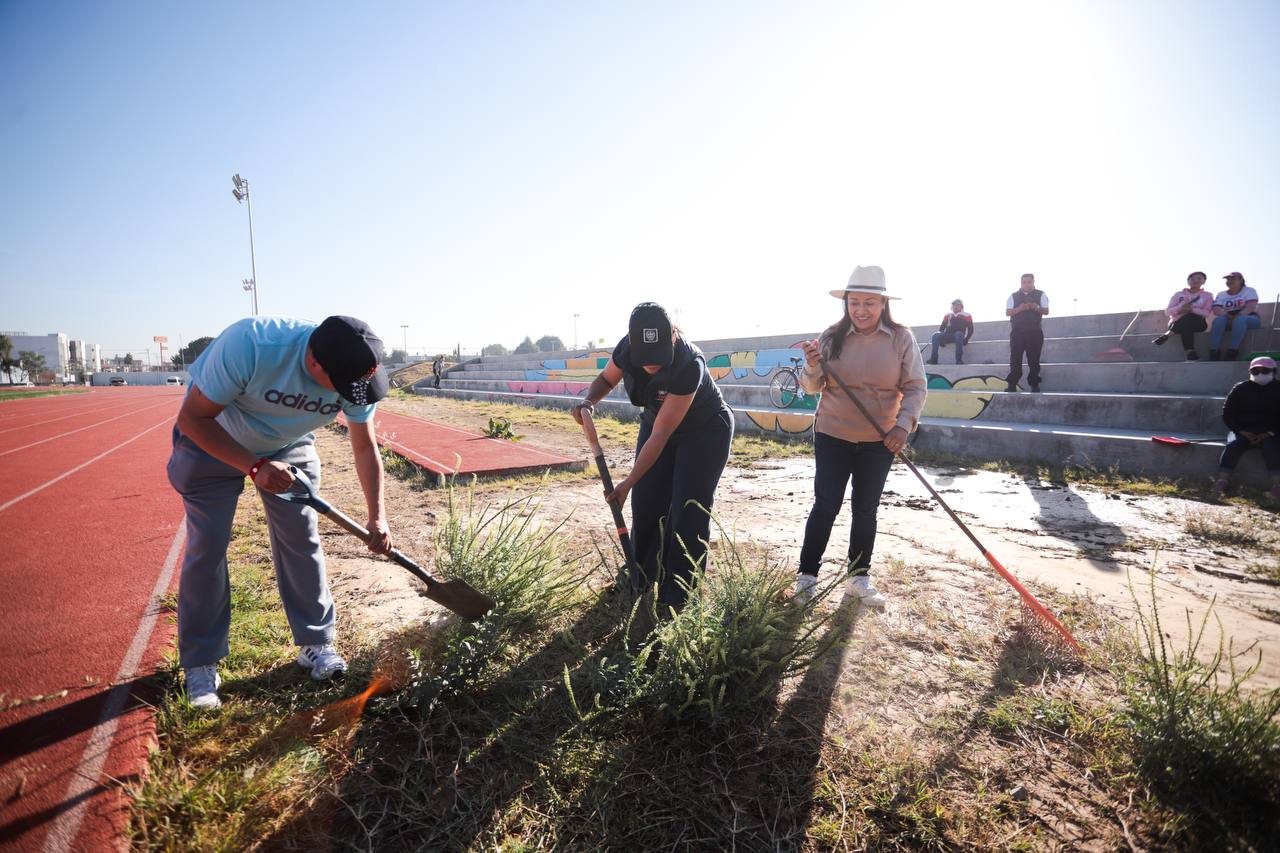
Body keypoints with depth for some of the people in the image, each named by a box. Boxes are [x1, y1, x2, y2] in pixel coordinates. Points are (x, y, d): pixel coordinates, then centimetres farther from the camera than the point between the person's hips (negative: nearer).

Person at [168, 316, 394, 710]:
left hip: (289, 446, 3)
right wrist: (255, 466, -38)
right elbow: (192, 418, -27)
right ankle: (200, 665, 15)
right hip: (213, 441, -3)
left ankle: (315, 643, 16)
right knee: (207, 546, -3)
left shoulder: (355, 370, -26)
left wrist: (377, 516, -18)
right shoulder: (248, 345, -40)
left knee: (302, 538, 1)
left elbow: (365, 447, -13)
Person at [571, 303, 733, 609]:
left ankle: (675, 596, 5)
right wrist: (589, 401, -23)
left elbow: (660, 436, -33)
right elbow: (606, 379, 0)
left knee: (688, 510, -9)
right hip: (657, 422, 6)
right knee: (645, 502, 4)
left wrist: (629, 482, -30)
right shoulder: (628, 347, -23)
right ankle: (639, 581, 23)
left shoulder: (689, 365, -38)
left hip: (705, 431, -5)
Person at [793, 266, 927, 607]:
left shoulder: (901, 338, -7)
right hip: (832, 435, 0)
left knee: (866, 510, 11)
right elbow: (812, 387, 0)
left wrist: (903, 425, -21)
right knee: (826, 505, 2)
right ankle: (807, 575, 15)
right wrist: (813, 367, -22)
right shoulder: (832, 336, -5)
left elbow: (916, 387, -7)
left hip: (879, 440, 1)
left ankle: (859, 577, 25)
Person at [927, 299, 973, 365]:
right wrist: (941, 339, 0)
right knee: (936, 335, -28)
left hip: (959, 335, -3)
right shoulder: (948, 315, 19)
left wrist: (966, 340, -8)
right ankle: (933, 359, -39)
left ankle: (959, 360, -44)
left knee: (958, 334, -40)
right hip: (948, 336, 3)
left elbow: (970, 330, 7)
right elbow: (942, 328, 16)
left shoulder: (967, 316, 11)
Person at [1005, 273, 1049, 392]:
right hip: (1017, 331, 0)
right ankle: (1012, 385, -1)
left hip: (1034, 331, 0)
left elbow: (1046, 311, 2)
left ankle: (1034, 384, 5)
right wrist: (1019, 308, -16)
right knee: (1015, 359, -3)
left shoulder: (1040, 295, 9)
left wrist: (1037, 307, -19)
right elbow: (1007, 312, 2)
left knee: (1034, 359, 0)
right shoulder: (1013, 296, 10)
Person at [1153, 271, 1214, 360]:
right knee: (1186, 328, -38)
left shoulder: (1207, 296, 13)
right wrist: (1180, 308, -15)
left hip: (1198, 323, -1)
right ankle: (1191, 352, -46)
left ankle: (1166, 335, -43)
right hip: (1177, 322, 1)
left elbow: (1207, 313, -2)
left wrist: (1192, 309, -20)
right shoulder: (1178, 294, 15)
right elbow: (1168, 311, 6)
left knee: (1190, 317, -38)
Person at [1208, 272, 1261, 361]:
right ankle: (1213, 353, -43)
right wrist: (1227, 315, -23)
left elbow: (1251, 307, -12)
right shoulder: (1221, 295, 14)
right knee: (1219, 319, -32)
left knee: (1240, 319, -38)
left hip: (1250, 318, -2)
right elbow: (1216, 310, -2)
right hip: (1229, 319, 2)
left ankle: (1232, 354, -46)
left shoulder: (1249, 291, 5)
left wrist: (1237, 317, -27)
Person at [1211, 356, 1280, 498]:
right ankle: (1221, 481, -36)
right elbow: (1227, 414, 6)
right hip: (1242, 431, 1)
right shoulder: (1240, 388, 8)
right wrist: (1241, 431, -9)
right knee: (1233, 445, -29)